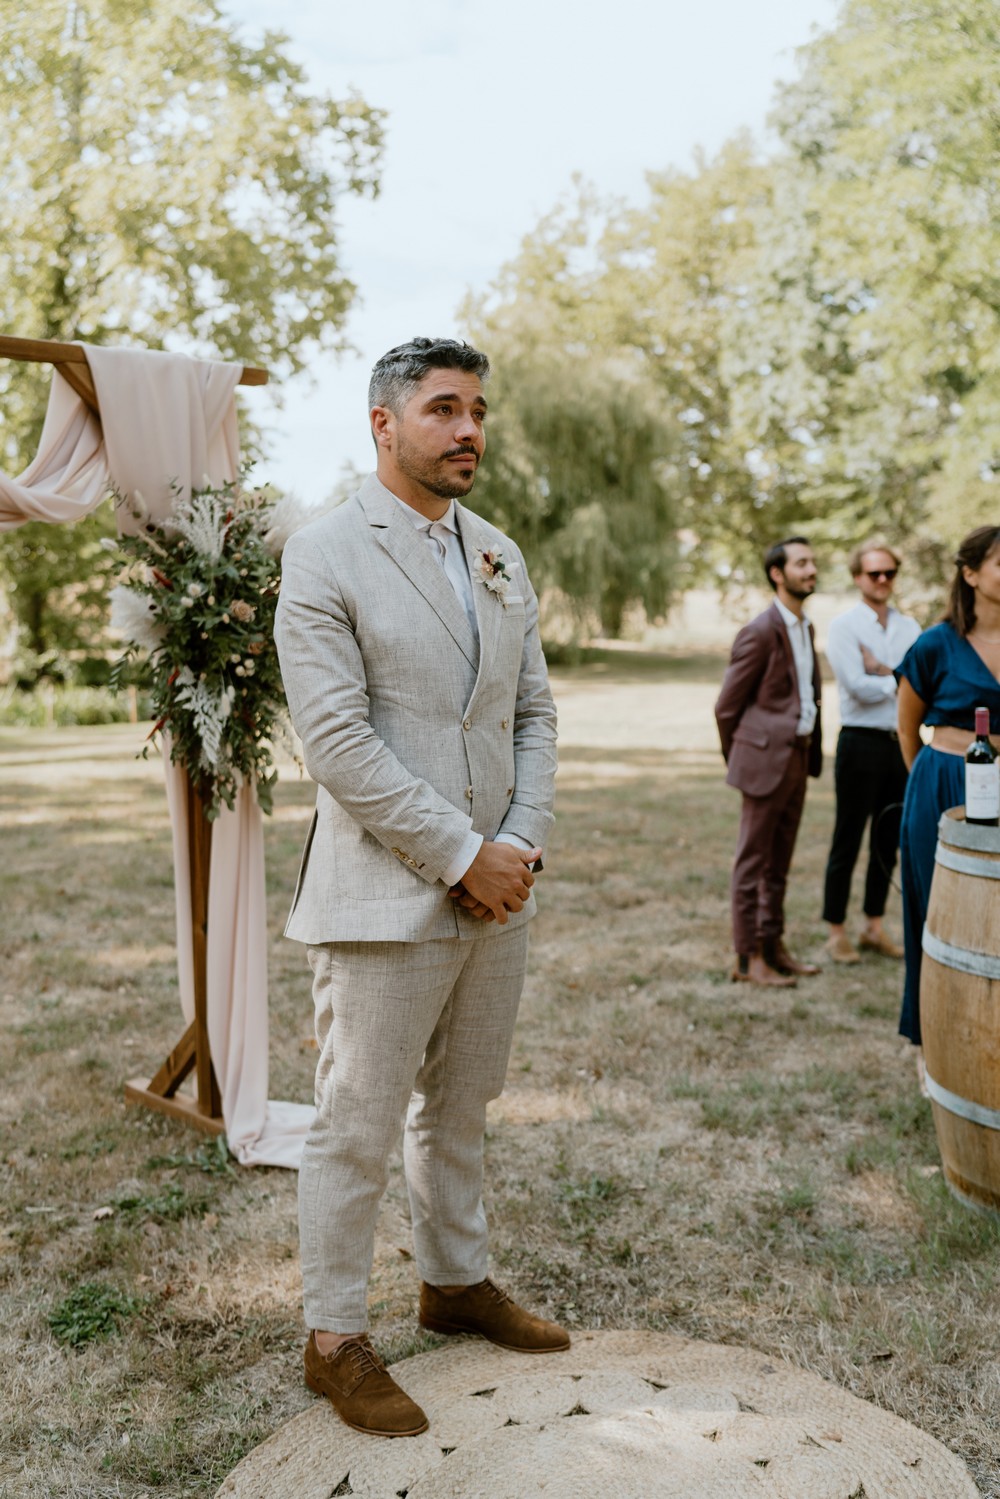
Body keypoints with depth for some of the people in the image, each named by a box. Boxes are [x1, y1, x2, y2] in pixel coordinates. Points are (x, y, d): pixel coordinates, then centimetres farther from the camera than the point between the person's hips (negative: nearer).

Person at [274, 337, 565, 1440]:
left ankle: (456, 1282, 39)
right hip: (384, 895, -6)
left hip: (495, 889, 7)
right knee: (357, 1127, 5)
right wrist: (463, 856, -16)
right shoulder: (323, 556, -9)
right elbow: (338, 740, -17)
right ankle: (334, 1338, 24)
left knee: (461, 1106, 21)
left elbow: (534, 713, 11)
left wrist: (520, 845, -4)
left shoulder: (501, 557, 12)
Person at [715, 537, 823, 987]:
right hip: (767, 759, -8)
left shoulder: (805, 628, 13)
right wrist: (741, 760, 0)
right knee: (753, 861, 0)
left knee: (779, 862, 15)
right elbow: (727, 706, -10)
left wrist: (811, 754, 14)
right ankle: (748, 959, 8)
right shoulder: (759, 633, -14)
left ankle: (773, 945, 26)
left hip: (797, 757, 8)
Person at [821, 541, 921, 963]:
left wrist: (881, 670, -12)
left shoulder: (909, 627, 10)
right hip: (861, 742, -5)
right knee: (847, 842, 2)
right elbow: (859, 688, -17)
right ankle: (837, 932, 12)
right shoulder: (843, 627, -6)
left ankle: (874, 927, 25)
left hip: (902, 742, 6)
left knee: (889, 842, 13)